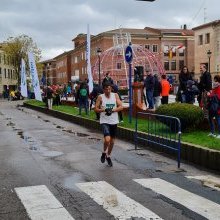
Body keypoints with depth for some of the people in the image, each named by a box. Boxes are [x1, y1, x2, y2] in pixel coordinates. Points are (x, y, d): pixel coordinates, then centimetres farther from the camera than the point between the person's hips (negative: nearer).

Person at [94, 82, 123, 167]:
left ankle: (108, 156, 35)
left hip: (114, 121, 3)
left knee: (112, 141, 13)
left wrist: (112, 110, -18)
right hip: (105, 121, -3)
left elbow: (121, 107, -3)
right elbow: (96, 109, -4)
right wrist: (104, 110, -20)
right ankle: (104, 152, 10)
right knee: (107, 140, -20)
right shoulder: (100, 97, -5)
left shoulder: (115, 95, 1)